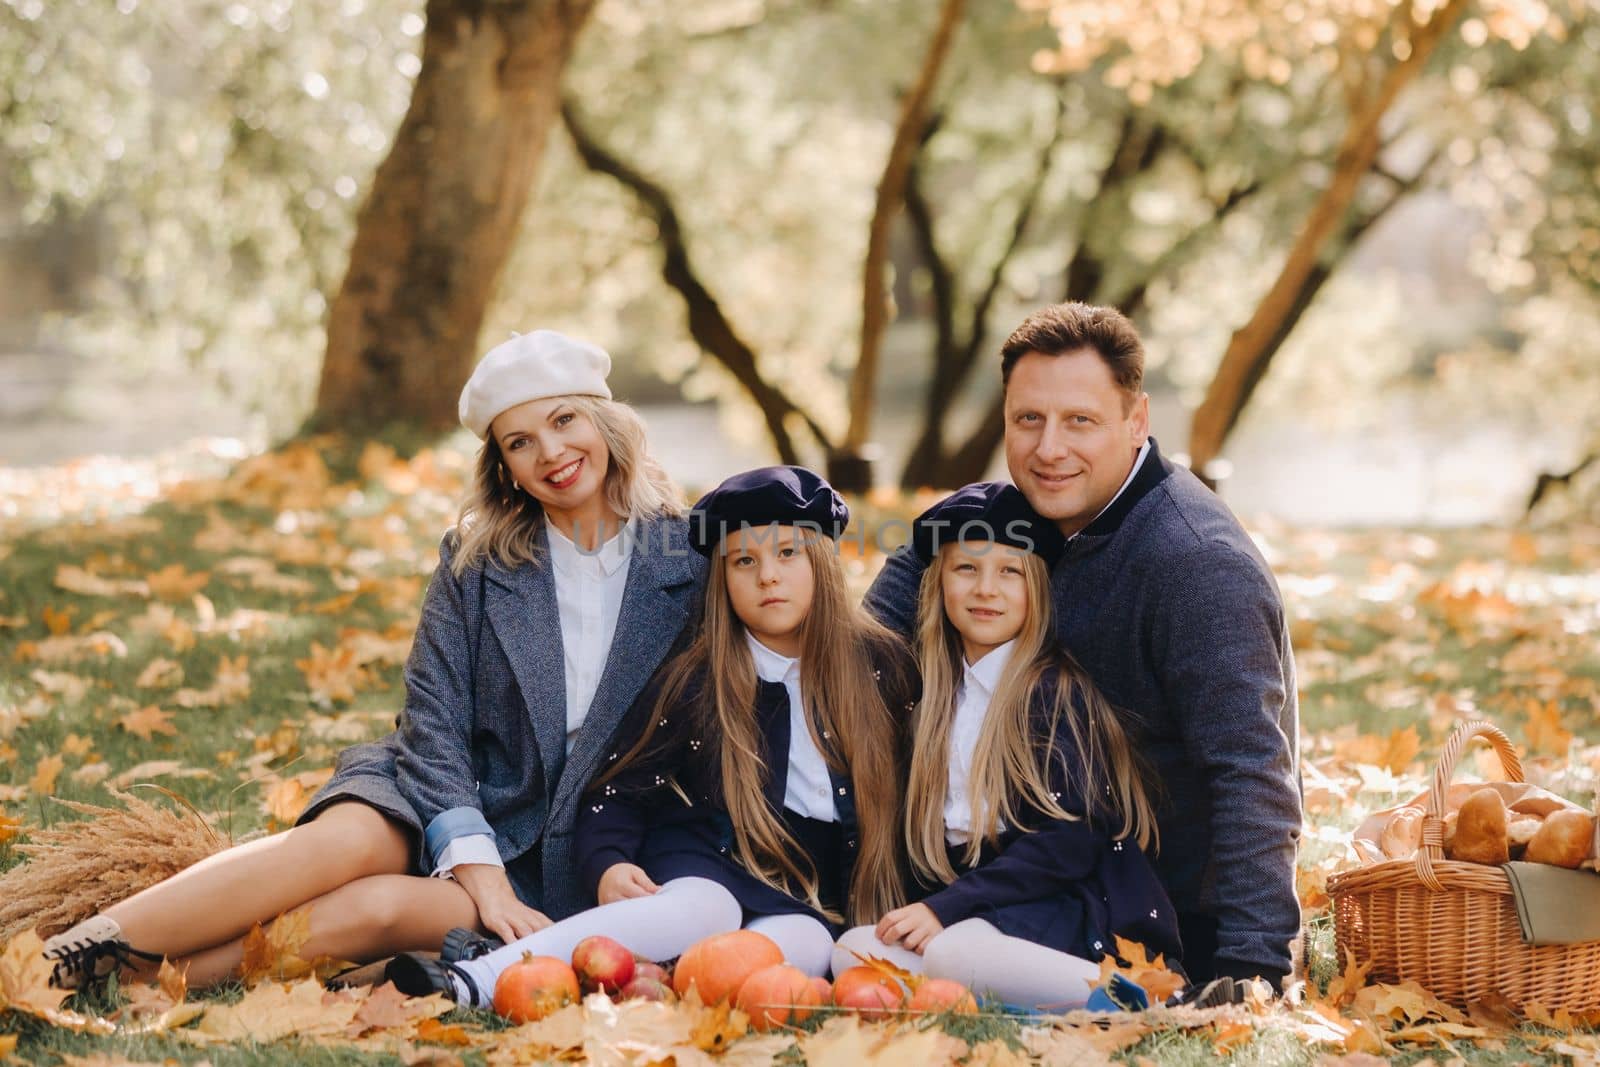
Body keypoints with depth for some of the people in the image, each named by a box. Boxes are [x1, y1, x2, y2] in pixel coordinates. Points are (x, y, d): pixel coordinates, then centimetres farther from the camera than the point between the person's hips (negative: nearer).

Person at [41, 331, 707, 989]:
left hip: (563, 867, -1)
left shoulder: (689, 560, 0)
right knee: (347, 837, -33)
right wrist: (479, 871, -18)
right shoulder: (475, 557, 3)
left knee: (382, 904, -31)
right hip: (450, 808, 1)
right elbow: (434, 721, -4)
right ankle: (88, 946, -37)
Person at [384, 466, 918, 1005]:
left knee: (806, 943, -36)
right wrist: (609, 864, -18)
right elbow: (619, 790, 2)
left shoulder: (881, 667, 3)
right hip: (704, 863, -2)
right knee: (700, 911, -39)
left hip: (815, 899, 2)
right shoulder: (694, 681, 1)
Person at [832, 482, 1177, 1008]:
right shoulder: (939, 697, 16)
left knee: (951, 950, -34)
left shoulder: (1057, 689, -6)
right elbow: (934, 846, 19)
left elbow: (1071, 840, -14)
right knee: (855, 952, -18)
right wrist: (921, 913, -1)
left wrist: (947, 908, -17)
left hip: (1085, 916, -7)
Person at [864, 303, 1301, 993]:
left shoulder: (1198, 566, -27)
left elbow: (1252, 774, -31)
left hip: (1188, 914, -7)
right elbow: (922, 562, 18)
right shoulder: (1041, 514, -1)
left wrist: (1253, 968, -38)